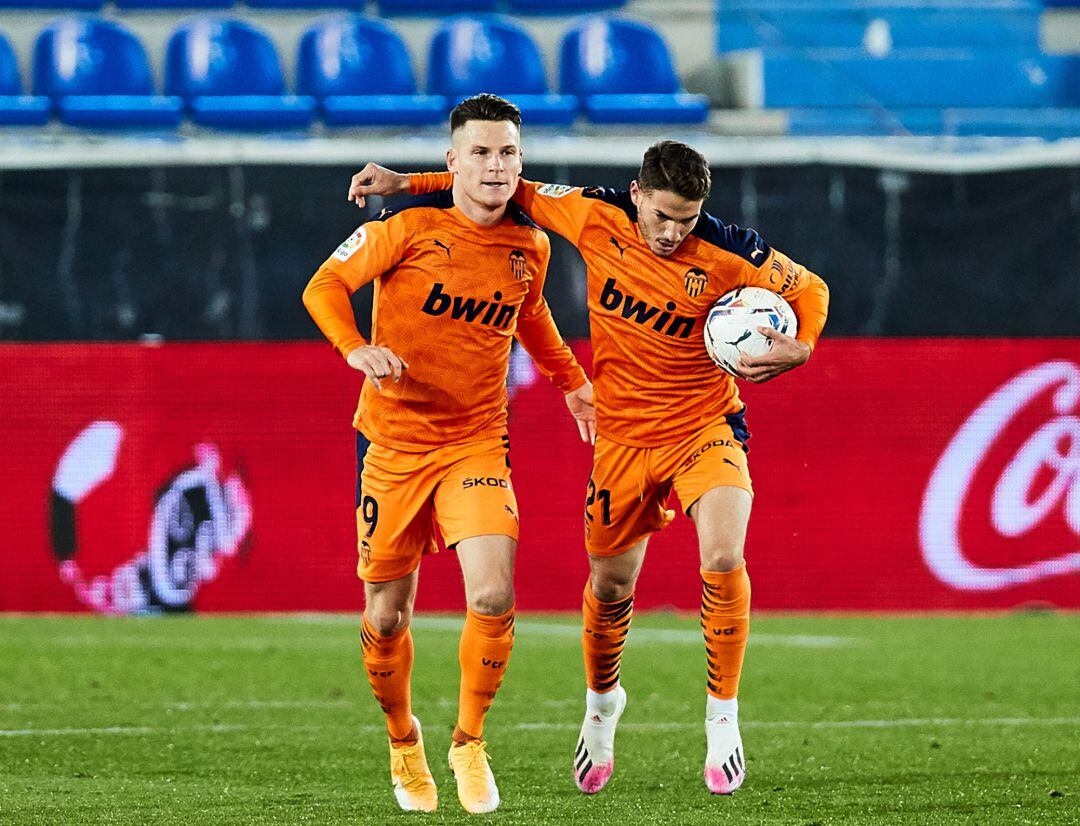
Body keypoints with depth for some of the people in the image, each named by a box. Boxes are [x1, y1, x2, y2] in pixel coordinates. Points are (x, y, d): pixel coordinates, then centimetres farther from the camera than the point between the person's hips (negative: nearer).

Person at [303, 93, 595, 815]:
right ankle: (404, 742, 32)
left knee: (494, 597, -19)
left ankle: (471, 743, 1)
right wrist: (356, 349, -25)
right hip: (394, 443, -2)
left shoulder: (530, 246, 2)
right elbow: (326, 285, -8)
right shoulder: (411, 226, -10)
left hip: (476, 443, 2)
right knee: (387, 615, 5)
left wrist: (573, 380, 30)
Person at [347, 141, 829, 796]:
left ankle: (723, 718, -8)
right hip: (623, 434, 2)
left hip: (706, 428, -2)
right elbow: (519, 193, 2)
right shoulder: (599, 217, -13)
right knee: (610, 585, 12)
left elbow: (809, 288, -3)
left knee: (724, 559, -24)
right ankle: (602, 703, 42)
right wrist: (408, 182, 0)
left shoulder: (727, 254, -18)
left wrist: (799, 348, -24)